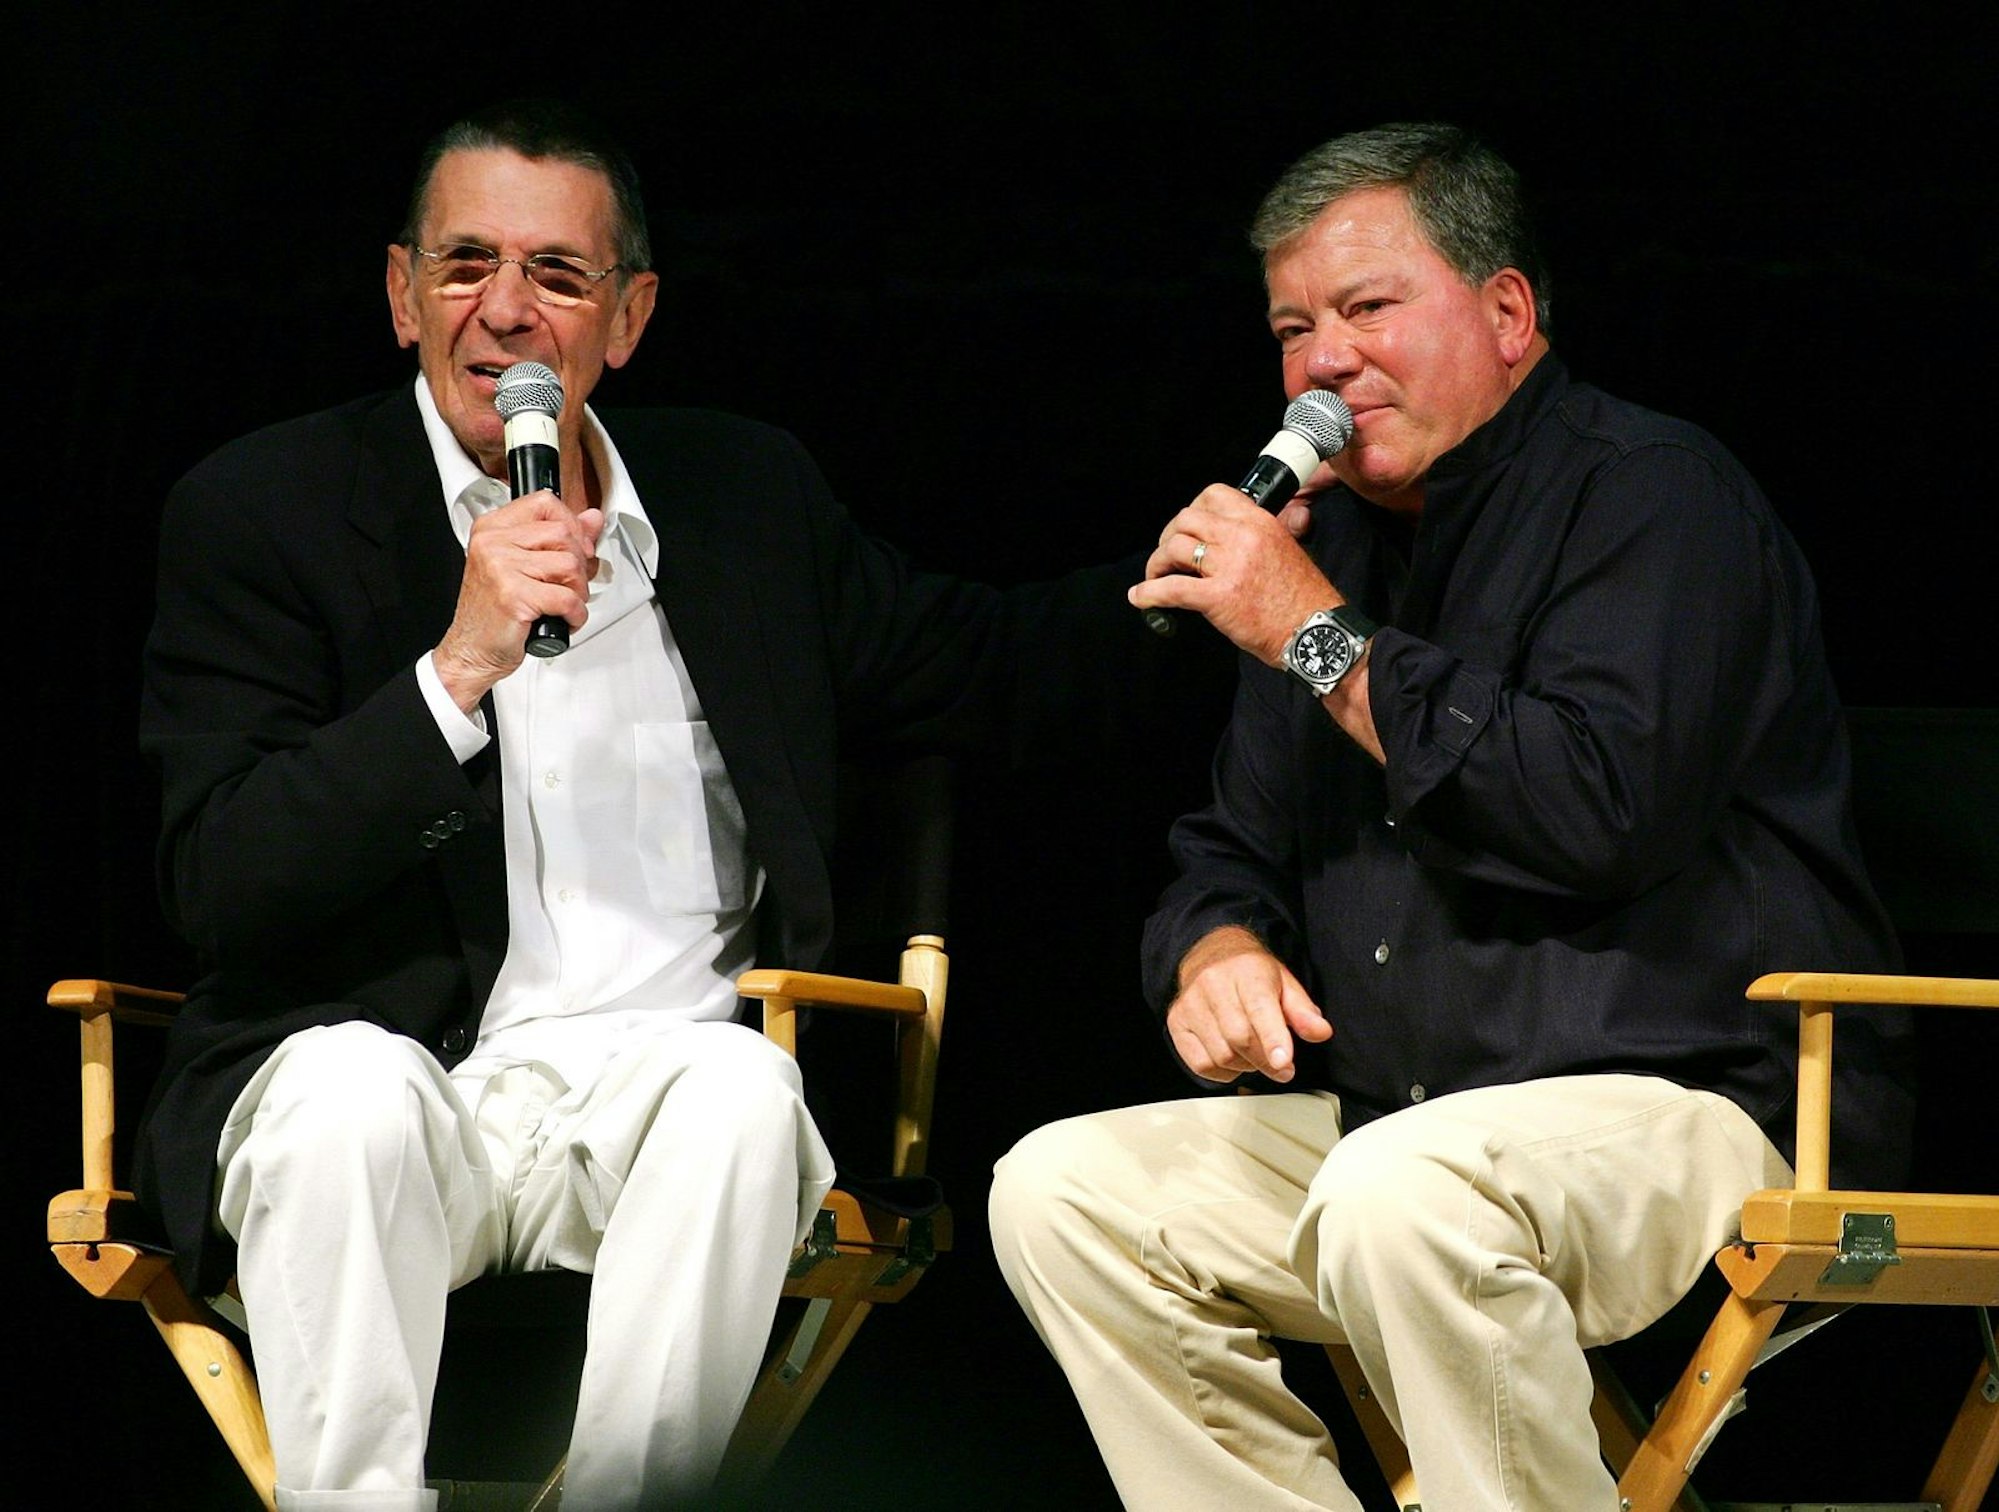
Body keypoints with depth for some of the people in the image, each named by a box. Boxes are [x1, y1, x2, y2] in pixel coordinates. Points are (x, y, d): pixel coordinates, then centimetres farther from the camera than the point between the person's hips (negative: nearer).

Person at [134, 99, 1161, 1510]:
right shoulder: (266, 508, 1)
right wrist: (460, 668, -18)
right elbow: (218, 886, -8)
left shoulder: (747, 493, 14)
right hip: (384, 1065, -2)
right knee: (348, 1091, -36)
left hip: (659, 1078, 3)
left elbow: (975, 659, 25)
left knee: (736, 1088, -31)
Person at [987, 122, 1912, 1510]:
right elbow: (1232, 849, 23)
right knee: (1060, 1191, -4)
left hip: (1690, 1101, -9)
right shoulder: (1339, 539, 18)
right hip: (1392, 1118, 9)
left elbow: (1602, 808, -22)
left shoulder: (1652, 494, -7)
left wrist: (1323, 640, -14)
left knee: (1398, 1197, -37)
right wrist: (1220, 950, -3)